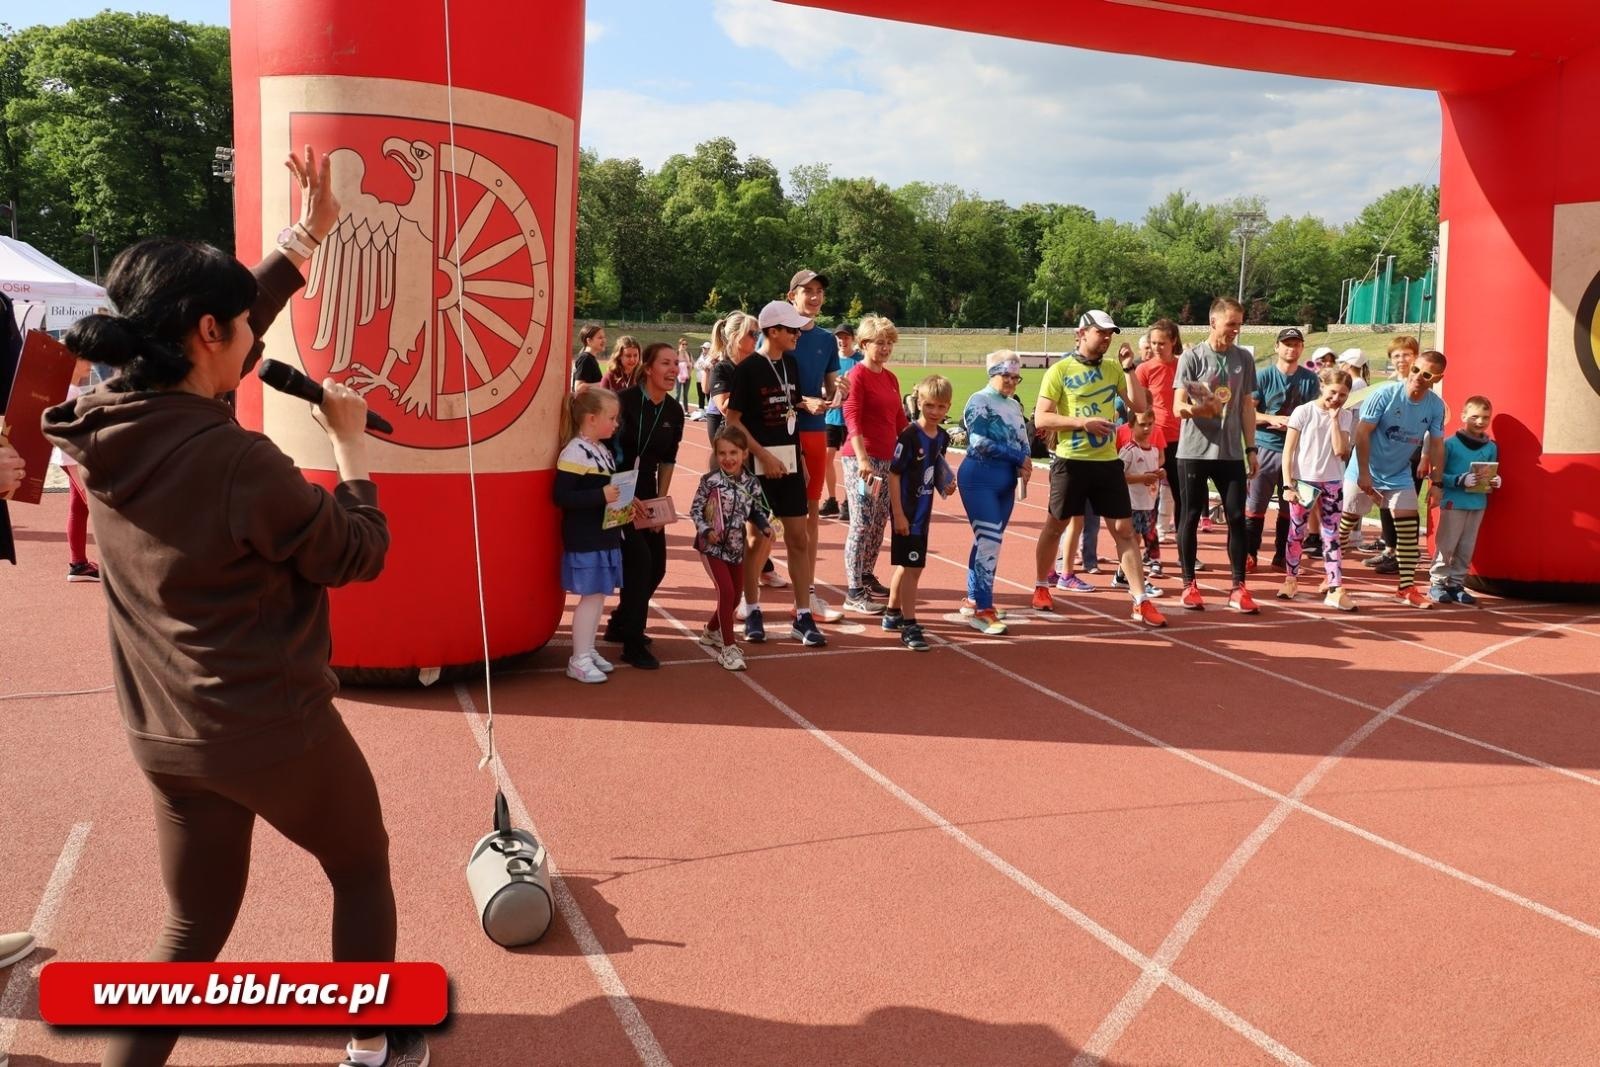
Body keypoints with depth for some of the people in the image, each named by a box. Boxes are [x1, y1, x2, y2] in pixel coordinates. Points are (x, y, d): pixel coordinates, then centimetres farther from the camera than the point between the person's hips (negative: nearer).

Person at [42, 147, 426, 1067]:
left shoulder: (108, 423, -4)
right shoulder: (235, 460, -26)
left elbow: (214, 339, 11)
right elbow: (361, 554, -13)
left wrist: (307, 237, 17)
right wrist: (350, 440, -2)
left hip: (165, 733, 7)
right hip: (274, 728, -6)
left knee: (195, 924, 21)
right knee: (363, 868, 20)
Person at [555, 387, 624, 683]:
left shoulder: (602, 450, 11)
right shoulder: (574, 453, -18)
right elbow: (561, 496, -23)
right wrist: (601, 496, -26)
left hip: (605, 535, 9)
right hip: (584, 539, -9)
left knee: (600, 595, 14)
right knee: (591, 596, -3)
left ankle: (588, 650, 26)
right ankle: (579, 659, 7)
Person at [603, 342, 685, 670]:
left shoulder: (674, 411, 3)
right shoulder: (625, 401, -17)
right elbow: (605, 452, -16)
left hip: (647, 495, 7)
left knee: (657, 566, 7)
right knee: (639, 561, -15)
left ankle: (620, 625, 29)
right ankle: (633, 645, -5)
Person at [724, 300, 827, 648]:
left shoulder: (791, 364, 9)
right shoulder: (748, 368, -10)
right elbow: (732, 418, -11)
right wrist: (763, 455, -16)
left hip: (790, 462, 6)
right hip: (759, 463, -5)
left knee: (798, 538, 4)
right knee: (758, 537, 3)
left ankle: (803, 616, 10)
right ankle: (753, 612, 18)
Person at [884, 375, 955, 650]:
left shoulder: (943, 437, 4)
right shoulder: (909, 436, -18)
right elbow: (893, 475, -17)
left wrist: (946, 486, -3)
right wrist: (899, 514, -19)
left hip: (923, 511, 8)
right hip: (906, 512, -8)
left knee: (906, 565, 18)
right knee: (912, 567, -7)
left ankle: (892, 614, 32)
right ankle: (909, 626, -2)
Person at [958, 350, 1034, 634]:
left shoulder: (1014, 405, 16)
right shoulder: (979, 401, -6)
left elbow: (1024, 441, 16)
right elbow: (980, 443, -16)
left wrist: (1025, 465, -7)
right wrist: (1019, 457, -12)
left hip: (1007, 480, 8)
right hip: (980, 478, -8)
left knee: (989, 540, 11)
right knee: (989, 540, -12)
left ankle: (973, 599, 22)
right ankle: (983, 610, -9)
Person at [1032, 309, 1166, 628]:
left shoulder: (1113, 369, 9)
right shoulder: (1059, 370, -5)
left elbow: (1140, 406, 4)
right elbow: (1041, 418, -11)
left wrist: (1129, 369, 0)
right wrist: (1082, 422, -21)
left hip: (1108, 461, 4)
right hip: (1071, 461, -3)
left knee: (1125, 529, -1)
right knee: (1056, 525, 11)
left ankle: (1141, 602, 1)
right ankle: (1040, 588, 30)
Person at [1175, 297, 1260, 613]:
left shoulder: (1243, 358, 8)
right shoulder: (1192, 356, -3)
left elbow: (1247, 406, 14)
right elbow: (1178, 406, -8)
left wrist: (1251, 449, 10)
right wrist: (1193, 409, -31)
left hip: (1231, 453, 3)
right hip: (1194, 451, -3)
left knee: (1237, 518, 1)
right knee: (1190, 517, 3)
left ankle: (1238, 587, 8)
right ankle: (1189, 584, 14)